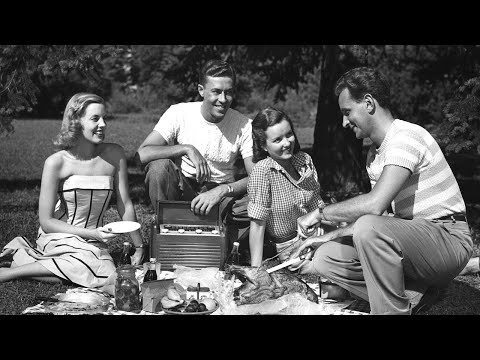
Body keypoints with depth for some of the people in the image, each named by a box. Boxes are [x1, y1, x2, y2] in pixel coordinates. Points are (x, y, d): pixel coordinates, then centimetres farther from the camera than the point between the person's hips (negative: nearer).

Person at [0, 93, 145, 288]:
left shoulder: (114, 155, -3)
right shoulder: (56, 162, -11)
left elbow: (125, 205, 2)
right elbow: (46, 221, -10)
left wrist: (139, 248, 2)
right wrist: (91, 233, -18)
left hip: (93, 242, 5)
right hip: (59, 238, -5)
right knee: (103, 274, -33)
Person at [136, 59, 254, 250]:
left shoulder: (244, 125, -9)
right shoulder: (179, 113, -11)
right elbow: (142, 154, -21)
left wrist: (222, 191, -36)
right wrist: (187, 149, -31)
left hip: (223, 193, 0)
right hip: (182, 190, 0)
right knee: (159, 166, -30)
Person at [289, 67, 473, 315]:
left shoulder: (406, 136, -18)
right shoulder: (374, 154, 14)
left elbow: (375, 205, -29)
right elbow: (376, 212, 16)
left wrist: (320, 213, -15)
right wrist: (327, 237, 7)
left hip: (449, 238, -9)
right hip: (414, 238, 10)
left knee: (369, 228, -35)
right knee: (326, 257, -1)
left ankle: (392, 309, -18)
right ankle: (415, 297, -2)